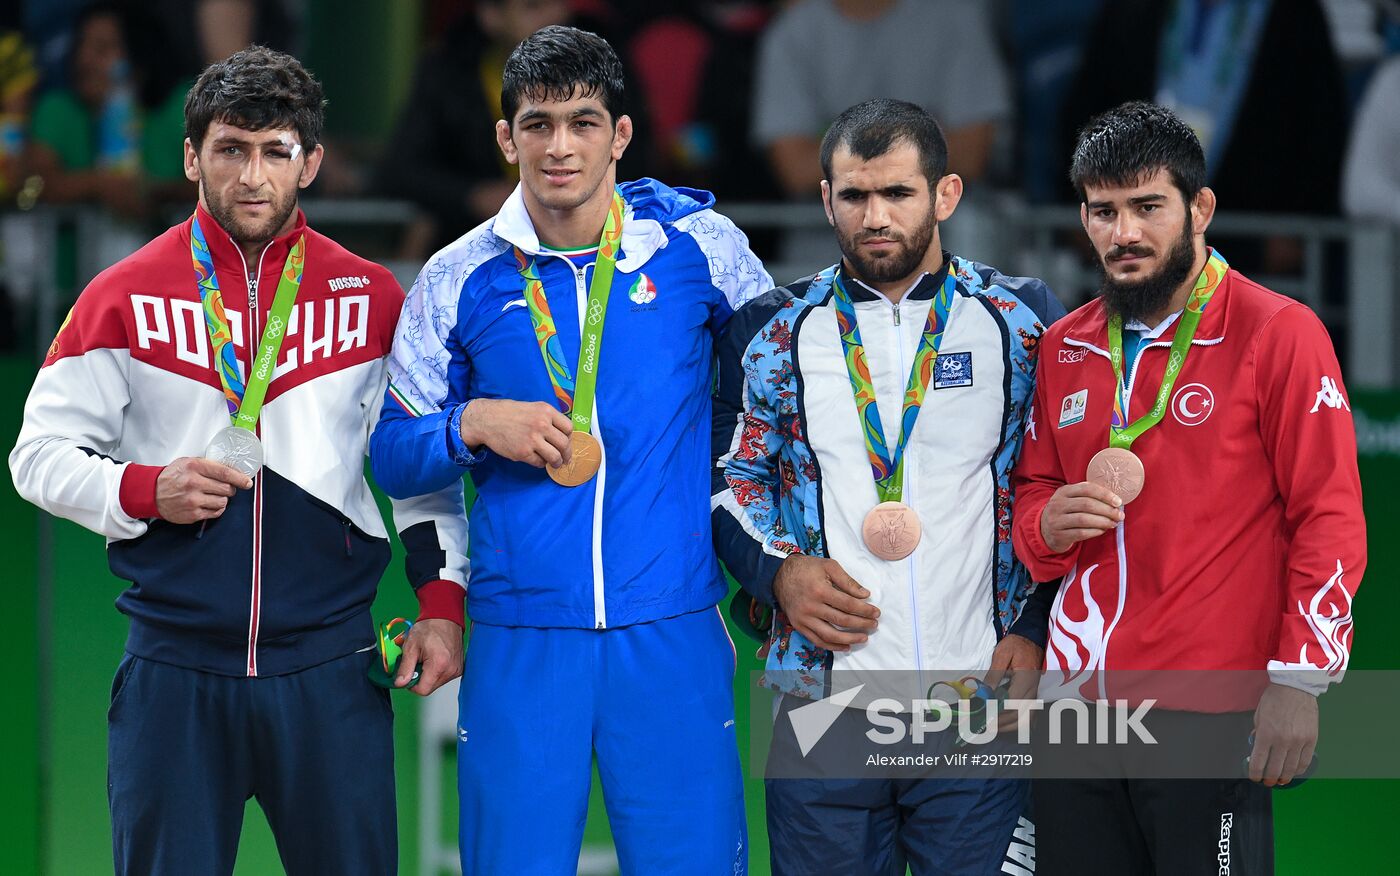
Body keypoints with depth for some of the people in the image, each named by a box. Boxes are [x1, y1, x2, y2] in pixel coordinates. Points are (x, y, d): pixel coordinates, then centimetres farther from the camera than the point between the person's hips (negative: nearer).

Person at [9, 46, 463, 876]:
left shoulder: (372, 298, 6)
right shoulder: (125, 298, 2)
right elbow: (40, 456, 5)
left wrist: (441, 603, 3)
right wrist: (146, 491, -12)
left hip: (331, 667, 1)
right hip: (174, 668, 0)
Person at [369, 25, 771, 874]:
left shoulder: (695, 241, 2)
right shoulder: (459, 281, 4)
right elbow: (392, 455, 10)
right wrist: (477, 425, -9)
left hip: (671, 634, 0)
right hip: (520, 637, 1)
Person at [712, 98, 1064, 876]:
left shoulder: (1024, 321, 4)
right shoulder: (774, 331, 8)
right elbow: (729, 478, 14)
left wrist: (1036, 631, -3)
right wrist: (777, 571, -5)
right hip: (821, 702, 1)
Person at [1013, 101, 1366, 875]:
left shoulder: (1278, 333, -5)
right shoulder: (1064, 350, 12)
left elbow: (1330, 520, -8)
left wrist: (1298, 680, -15)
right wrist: (1047, 521, -2)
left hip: (1213, 717, -5)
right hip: (1077, 707, 6)